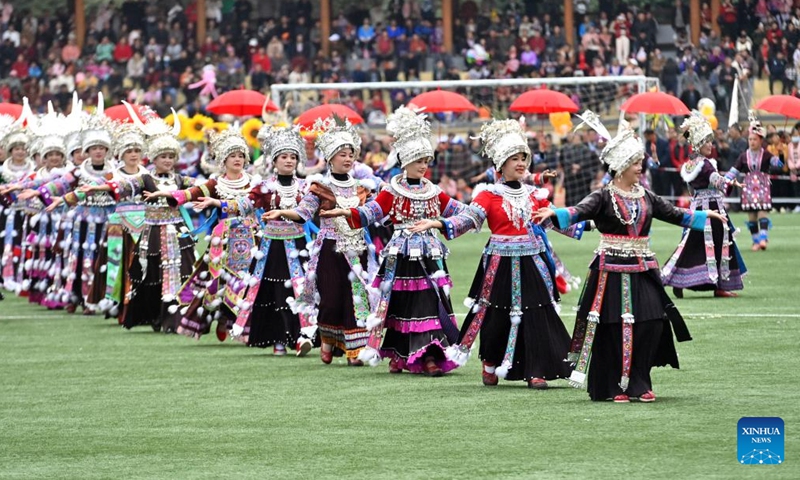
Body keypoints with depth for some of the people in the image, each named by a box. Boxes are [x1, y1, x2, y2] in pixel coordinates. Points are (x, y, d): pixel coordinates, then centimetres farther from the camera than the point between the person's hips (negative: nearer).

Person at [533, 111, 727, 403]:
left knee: (651, 325, -4)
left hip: (642, 270, 5)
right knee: (613, 329, -3)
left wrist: (705, 216, 26)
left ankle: (639, 384, 7)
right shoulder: (604, 197, -6)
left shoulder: (646, 197, 12)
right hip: (612, 270, -5)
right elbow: (580, 211, -22)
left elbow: (674, 214, 24)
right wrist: (554, 214, -40)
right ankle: (613, 387, 7)